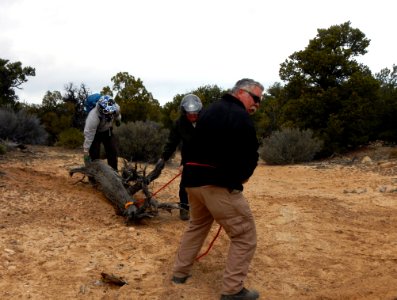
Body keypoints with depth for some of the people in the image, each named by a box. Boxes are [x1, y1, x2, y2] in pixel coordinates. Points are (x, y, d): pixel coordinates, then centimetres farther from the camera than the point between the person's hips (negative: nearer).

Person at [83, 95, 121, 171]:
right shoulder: (93, 117, -42)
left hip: (107, 130, 4)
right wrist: (86, 152, -33)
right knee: (94, 153, -11)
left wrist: (118, 120, 19)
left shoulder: (115, 108, -29)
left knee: (113, 151, 1)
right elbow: (88, 135, -37)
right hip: (95, 132, -4)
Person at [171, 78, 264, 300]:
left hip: (193, 178, 9)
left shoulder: (208, 111, 16)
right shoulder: (242, 117, -10)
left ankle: (181, 271, 35)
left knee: (197, 225, 28)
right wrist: (241, 177, 9)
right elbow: (250, 156, -10)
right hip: (220, 184, -8)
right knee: (245, 237, 3)